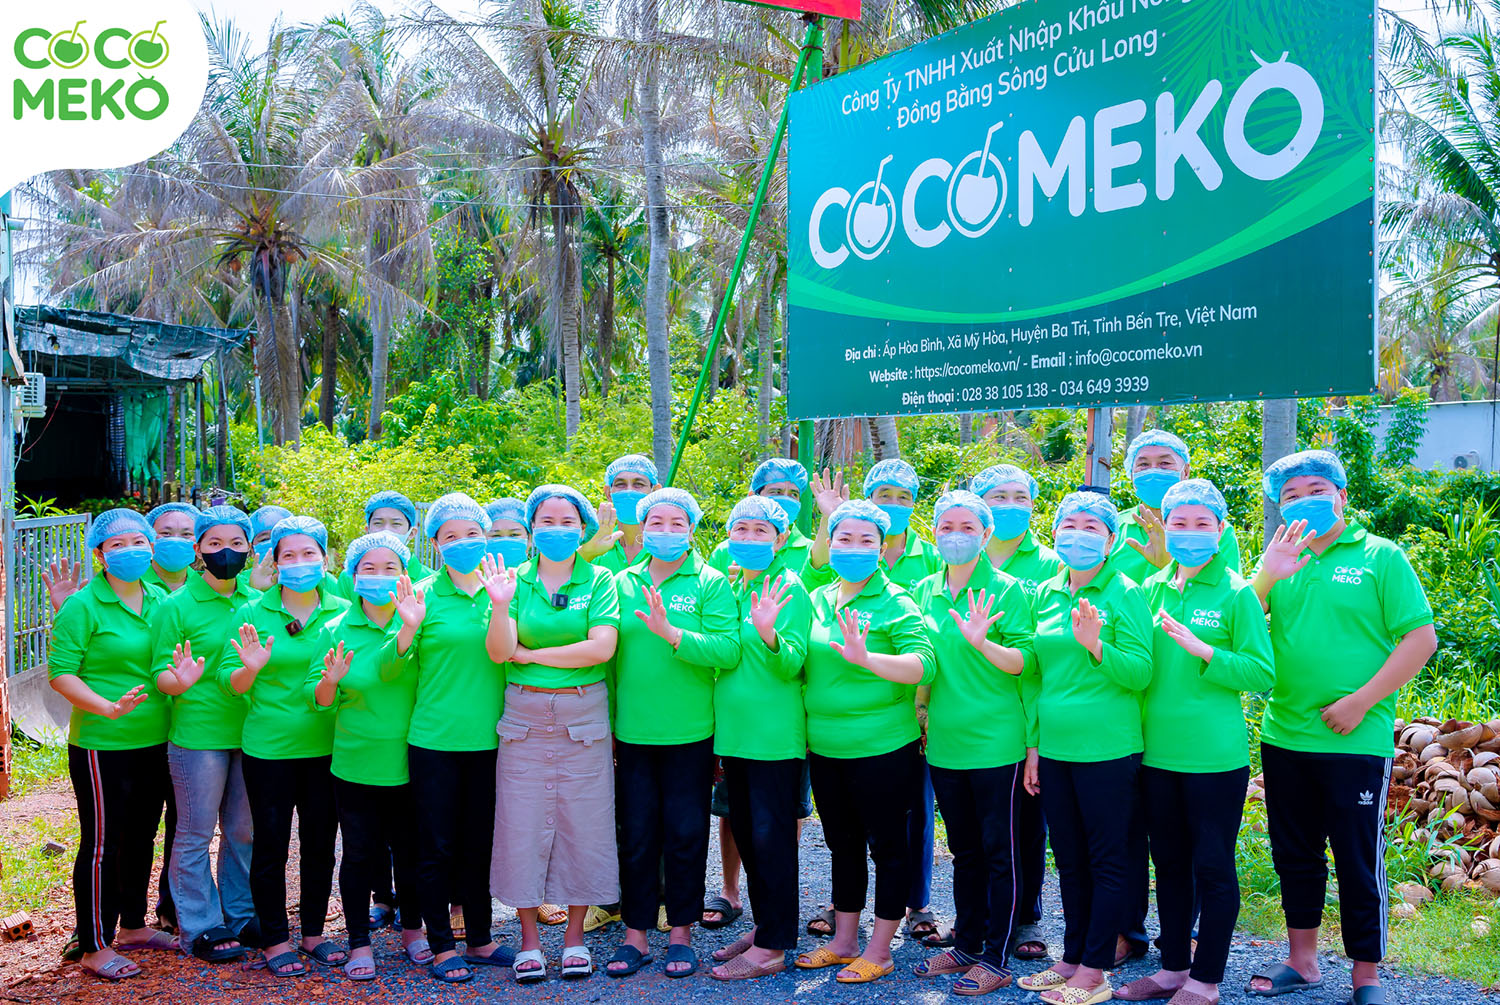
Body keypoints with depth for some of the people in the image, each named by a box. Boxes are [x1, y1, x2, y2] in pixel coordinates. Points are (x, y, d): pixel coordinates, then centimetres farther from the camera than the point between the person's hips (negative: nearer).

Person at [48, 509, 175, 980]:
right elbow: (60, 672, -14)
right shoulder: (83, 607, -10)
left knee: (140, 836, 17)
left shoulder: (160, 600, 8)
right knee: (102, 844, 1)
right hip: (101, 744, -6)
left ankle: (133, 925, 33)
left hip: (154, 742, 6)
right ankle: (95, 947, 12)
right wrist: (108, 707, -25)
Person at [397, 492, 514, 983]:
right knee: (437, 846, 5)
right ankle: (442, 947, 18)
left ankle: (479, 939, 27)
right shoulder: (425, 594, -3)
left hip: (488, 739, 3)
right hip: (435, 739, -3)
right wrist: (406, 627, -24)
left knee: (481, 843, 13)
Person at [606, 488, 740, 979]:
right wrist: (606, 721, 7)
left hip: (689, 734, -2)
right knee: (636, 836, 8)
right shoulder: (623, 583, 8)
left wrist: (671, 633, -26)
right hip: (632, 732, 2)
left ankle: (680, 932, 21)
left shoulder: (711, 583, -2)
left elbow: (728, 649, -15)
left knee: (686, 835, 6)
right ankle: (635, 934, 20)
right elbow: (604, 651, 12)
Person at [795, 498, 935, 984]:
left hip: (882, 748, -6)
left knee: (887, 844, 6)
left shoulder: (895, 604, -10)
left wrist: (866, 657, -37)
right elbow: (797, 664, 20)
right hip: (825, 747, 6)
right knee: (842, 843, 18)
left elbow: (923, 665, -23)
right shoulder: (817, 600, 8)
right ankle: (843, 940, 32)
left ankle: (879, 950, 19)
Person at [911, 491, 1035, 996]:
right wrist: (920, 709, 12)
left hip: (995, 741, -5)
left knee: (998, 853, 3)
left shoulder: (1007, 590, -7)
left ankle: (996, 959, 13)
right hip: (944, 742, 5)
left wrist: (981, 642, -29)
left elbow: (1021, 661, -13)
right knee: (964, 851, 16)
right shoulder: (923, 591, 8)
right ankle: (966, 945, 29)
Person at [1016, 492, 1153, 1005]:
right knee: (1069, 860, 15)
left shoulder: (1125, 594, -7)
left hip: (1106, 748, -6)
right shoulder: (1045, 594, 9)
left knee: (1107, 861, 3)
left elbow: (1140, 673, -12)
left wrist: (1096, 645, -28)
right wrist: (1033, 741, 13)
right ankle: (1073, 959, 27)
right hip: (1055, 747, 6)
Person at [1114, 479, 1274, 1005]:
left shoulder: (1236, 593, -6)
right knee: (1169, 864, 15)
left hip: (1215, 755, -5)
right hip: (1157, 752, 5)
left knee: (1213, 867, 5)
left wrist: (1200, 649, -21)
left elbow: (1262, 672, -12)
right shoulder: (1152, 589, 8)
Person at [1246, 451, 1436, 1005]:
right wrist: (1266, 575, -19)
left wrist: (1361, 702, -13)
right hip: (1283, 737, 5)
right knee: (1295, 856, 15)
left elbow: (1421, 638, -8)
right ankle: (1302, 960, 30)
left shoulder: (1380, 557, -3)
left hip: (1356, 742, -4)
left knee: (1358, 864, 4)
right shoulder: (1281, 562, 9)